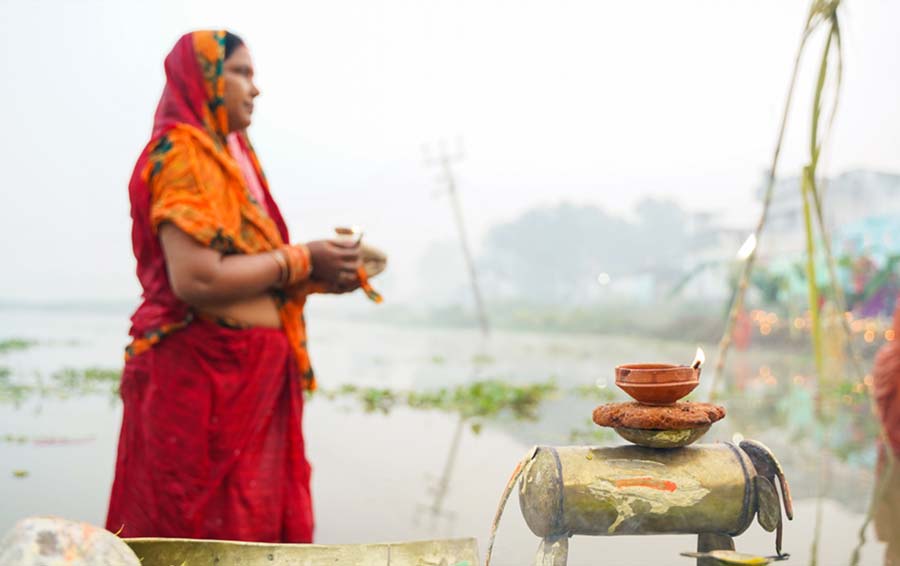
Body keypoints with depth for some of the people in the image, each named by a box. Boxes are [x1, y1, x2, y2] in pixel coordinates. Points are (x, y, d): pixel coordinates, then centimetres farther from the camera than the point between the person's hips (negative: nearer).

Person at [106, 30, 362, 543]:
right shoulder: (182, 155, -10)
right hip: (202, 379, -9)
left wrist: (319, 278, 3)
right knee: (206, 533, -1)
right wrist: (301, 260, -13)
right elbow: (195, 278, -22)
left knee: (257, 522, 11)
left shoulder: (232, 159, 19)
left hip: (249, 377, 9)